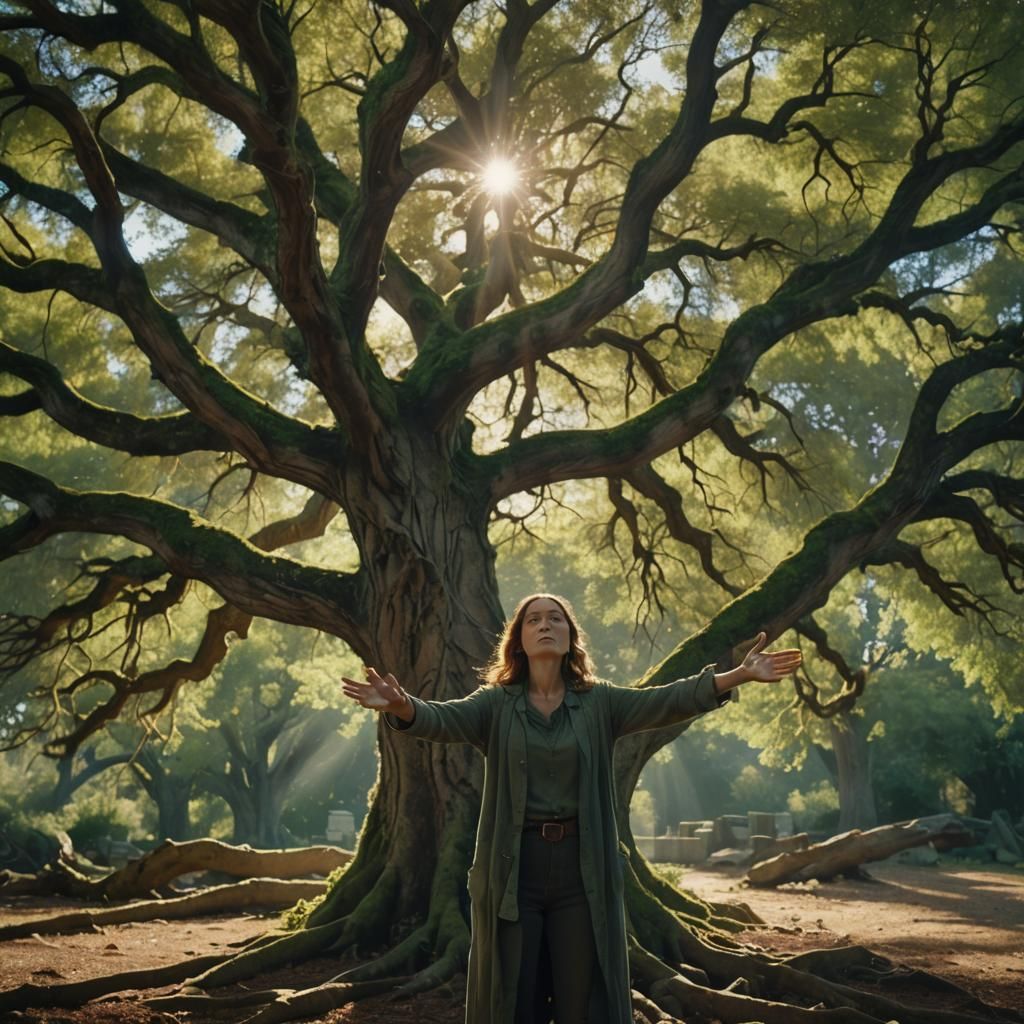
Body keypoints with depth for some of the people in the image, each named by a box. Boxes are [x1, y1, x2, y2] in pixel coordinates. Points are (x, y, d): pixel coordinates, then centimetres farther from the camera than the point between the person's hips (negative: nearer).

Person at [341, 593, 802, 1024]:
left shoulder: (600, 703, 3)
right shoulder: (495, 704, 1)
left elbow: (669, 700, -10)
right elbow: (440, 718, -16)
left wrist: (738, 676, -25)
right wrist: (401, 705, -39)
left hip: (582, 868, 1)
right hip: (514, 867, 0)